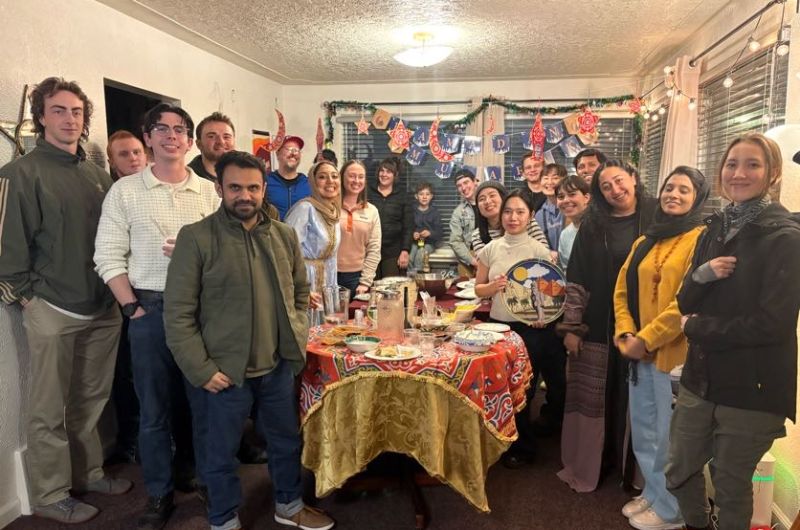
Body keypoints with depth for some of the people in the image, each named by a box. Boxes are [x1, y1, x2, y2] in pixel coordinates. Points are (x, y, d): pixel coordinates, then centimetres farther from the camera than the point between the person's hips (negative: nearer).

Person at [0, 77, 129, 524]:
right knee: (50, 410, 6)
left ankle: (88, 473, 32)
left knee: (91, 401, 17)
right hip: (52, 310, -5)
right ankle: (50, 496, 20)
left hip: (104, 308, 5)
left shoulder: (98, 175, 11)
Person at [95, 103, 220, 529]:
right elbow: (108, 256, -1)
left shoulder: (208, 191, 5)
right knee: (154, 406, 7)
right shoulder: (125, 191, 1)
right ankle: (159, 494, 23)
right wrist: (132, 307, -8)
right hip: (150, 309, -1)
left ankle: (189, 470, 37)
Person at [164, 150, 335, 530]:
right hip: (226, 369, -4)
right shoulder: (195, 238, -11)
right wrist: (200, 368, -14)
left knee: (286, 439, 20)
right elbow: (177, 313, -12)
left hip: (278, 364, 5)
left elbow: (300, 291, 16)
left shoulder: (285, 236, 4)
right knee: (222, 452, 14)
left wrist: (296, 335, 5)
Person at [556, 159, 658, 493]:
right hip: (597, 328, 1)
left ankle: (630, 467, 30)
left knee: (634, 399, 10)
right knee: (591, 400, 7)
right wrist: (571, 326, -3)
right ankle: (585, 467, 23)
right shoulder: (593, 226, 2)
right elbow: (576, 279, 1)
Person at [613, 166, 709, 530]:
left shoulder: (701, 239, -9)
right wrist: (625, 333, -5)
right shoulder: (645, 242, 15)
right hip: (639, 351, 7)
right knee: (643, 432, 17)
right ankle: (653, 493, 36)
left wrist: (646, 338, -17)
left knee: (669, 436, 5)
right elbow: (623, 290, 11)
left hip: (675, 352, -7)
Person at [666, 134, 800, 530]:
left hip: (752, 387, -6)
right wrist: (701, 275, -17)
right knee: (679, 473, 18)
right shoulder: (714, 229, 6)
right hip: (701, 378, 6)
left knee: (731, 486, 11)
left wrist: (697, 329, -12)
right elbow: (686, 302, 3)